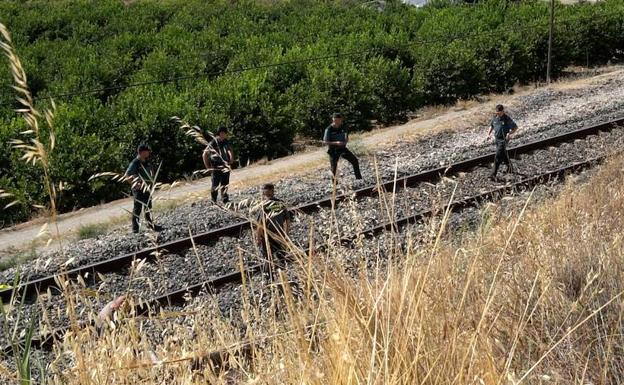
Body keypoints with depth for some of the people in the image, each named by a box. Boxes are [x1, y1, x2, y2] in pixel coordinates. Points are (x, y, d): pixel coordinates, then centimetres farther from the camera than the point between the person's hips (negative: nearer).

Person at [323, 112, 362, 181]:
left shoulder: (343, 127, -2)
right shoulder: (329, 129, -16)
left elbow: (346, 137, 14)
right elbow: (324, 142, -17)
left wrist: (345, 142, -11)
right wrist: (336, 143, -29)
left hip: (342, 148, 4)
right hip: (333, 150, -4)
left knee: (355, 161, -3)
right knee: (334, 168, 0)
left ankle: (359, 178, 8)